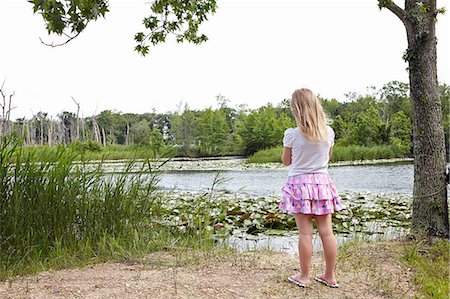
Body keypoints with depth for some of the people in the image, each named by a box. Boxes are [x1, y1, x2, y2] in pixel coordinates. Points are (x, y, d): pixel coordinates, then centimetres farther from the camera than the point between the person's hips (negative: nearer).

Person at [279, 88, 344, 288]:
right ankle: (330, 276, 19)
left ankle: (304, 277, 12)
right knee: (326, 231, 8)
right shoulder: (329, 132, -1)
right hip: (322, 182, 3)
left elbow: (286, 161, 2)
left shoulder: (292, 134, -12)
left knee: (305, 232, 2)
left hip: (299, 183, -3)